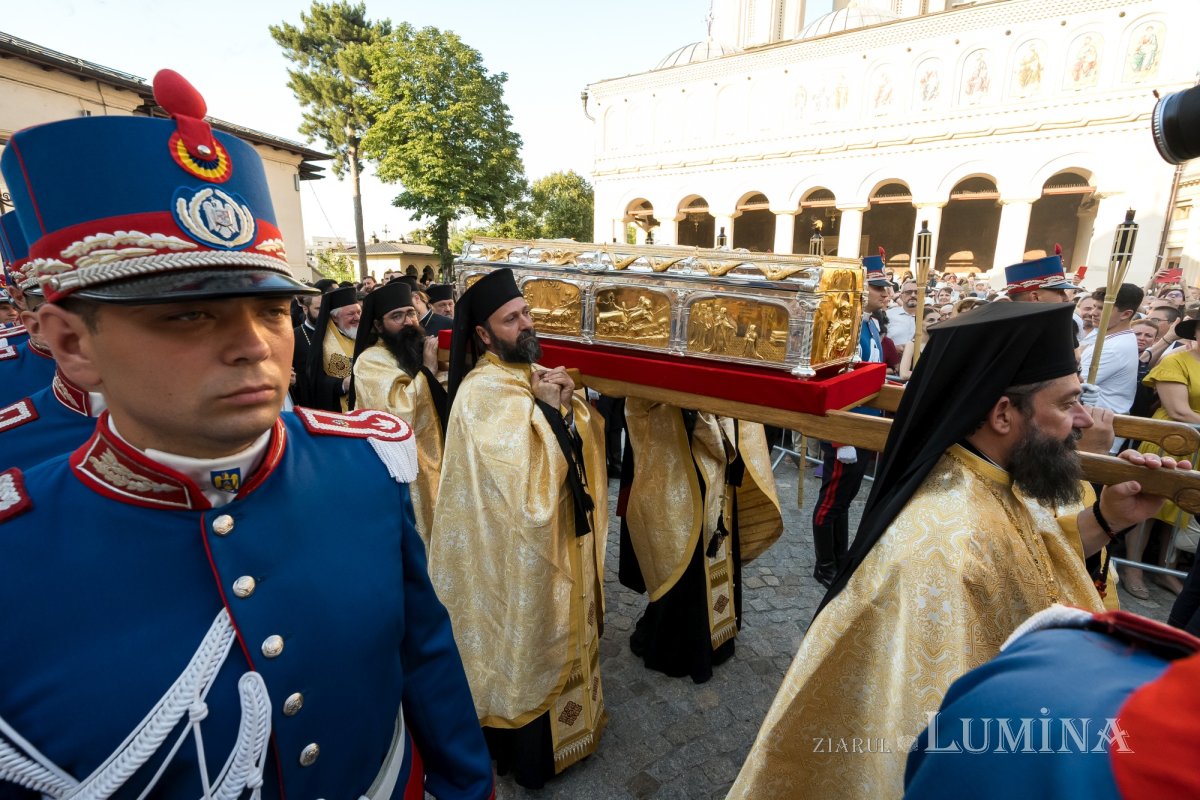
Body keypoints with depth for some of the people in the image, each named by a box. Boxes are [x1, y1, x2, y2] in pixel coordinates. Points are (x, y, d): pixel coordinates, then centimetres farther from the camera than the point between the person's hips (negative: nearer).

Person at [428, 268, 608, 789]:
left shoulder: (541, 377, 4)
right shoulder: (480, 394, -21)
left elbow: (586, 441, 5)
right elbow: (522, 476, -28)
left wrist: (570, 405, -12)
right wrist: (545, 408, -24)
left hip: (564, 534, 8)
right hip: (520, 551, -8)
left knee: (562, 631, 24)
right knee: (527, 641, 12)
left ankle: (569, 720, 48)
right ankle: (529, 750, 36)